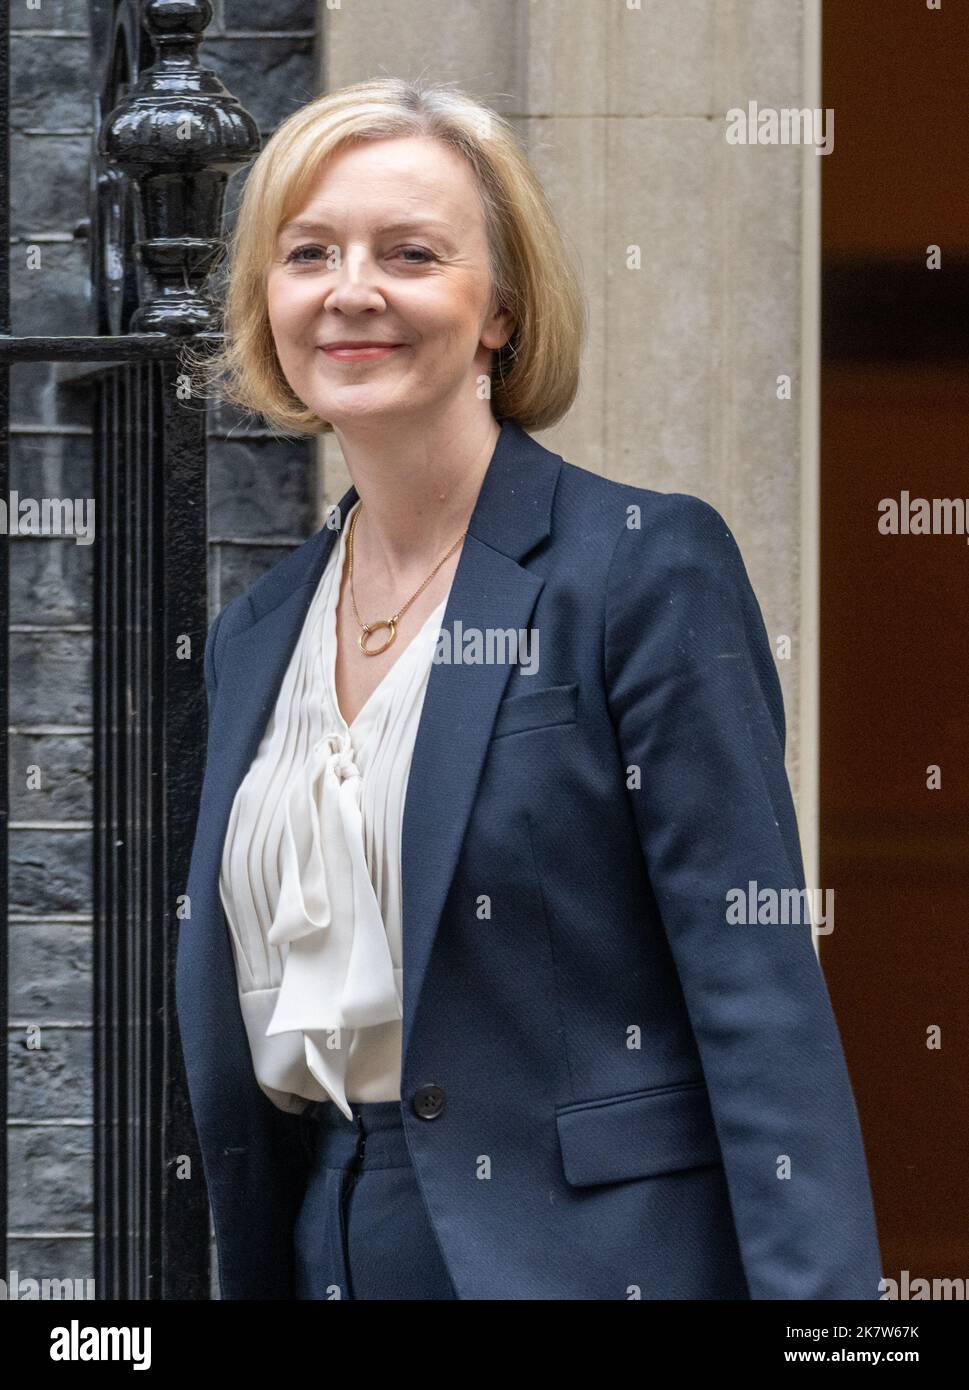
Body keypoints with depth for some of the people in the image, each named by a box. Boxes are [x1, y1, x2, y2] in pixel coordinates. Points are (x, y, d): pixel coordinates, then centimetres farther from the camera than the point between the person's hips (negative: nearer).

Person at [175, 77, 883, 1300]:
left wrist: (814, 1291, -21)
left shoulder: (648, 566, -8)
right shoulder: (255, 637, 12)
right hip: (338, 1249, 6)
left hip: (595, 1247, -6)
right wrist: (256, 1278, 14)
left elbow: (761, 997, -13)